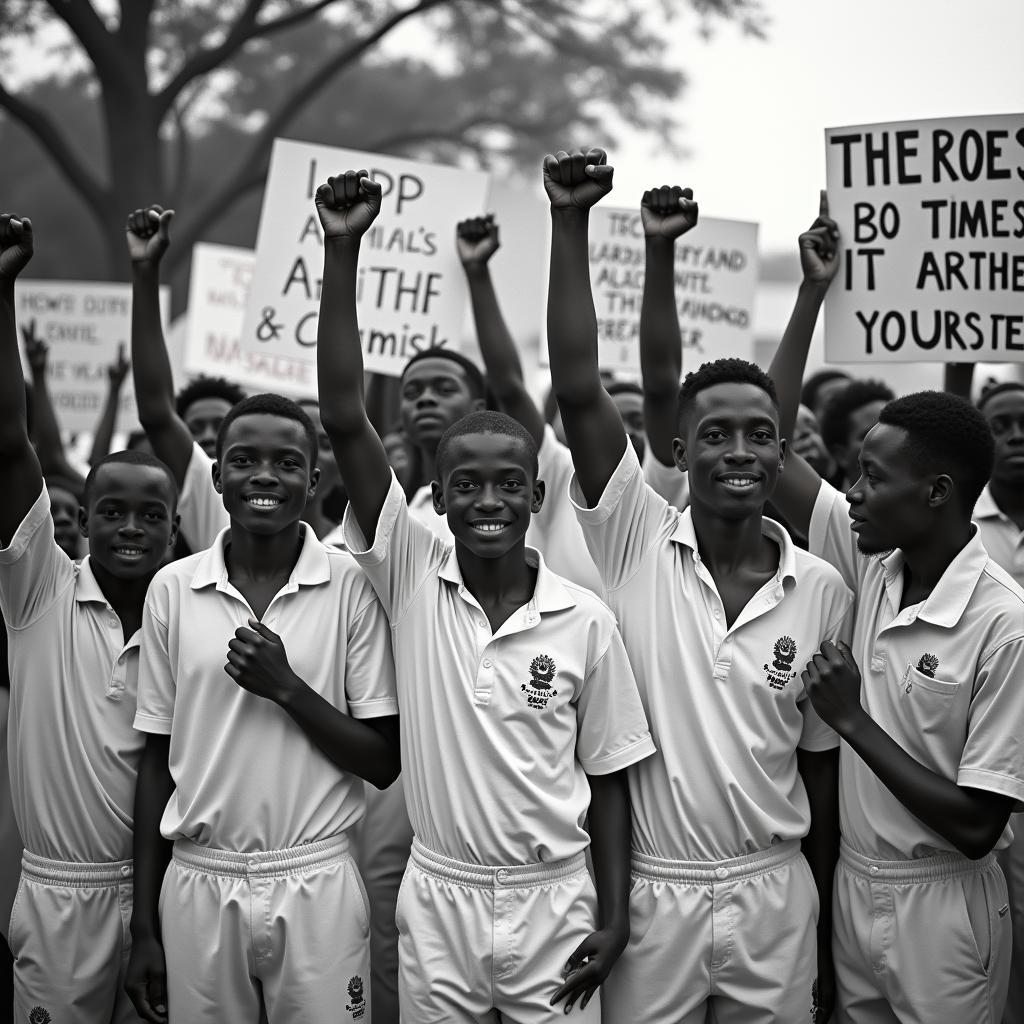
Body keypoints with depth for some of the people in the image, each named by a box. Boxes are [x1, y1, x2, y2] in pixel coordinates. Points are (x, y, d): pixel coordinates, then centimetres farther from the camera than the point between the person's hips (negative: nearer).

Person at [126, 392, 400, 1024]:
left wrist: (288, 688, -17)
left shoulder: (351, 585, -5)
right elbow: (158, 759, 6)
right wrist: (145, 927, 5)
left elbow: (385, 764, -4)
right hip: (198, 884, 2)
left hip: (317, 884, -1)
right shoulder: (172, 588, 1)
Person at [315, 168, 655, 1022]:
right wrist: (342, 252, -18)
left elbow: (608, 778, 3)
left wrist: (613, 913, -2)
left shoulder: (586, 621, -4)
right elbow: (345, 417, -13)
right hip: (437, 897, 1)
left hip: (555, 899, 0)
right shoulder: (411, 578, -5)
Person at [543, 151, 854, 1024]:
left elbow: (822, 758, 6)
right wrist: (571, 225, -23)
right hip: (649, 891, -1)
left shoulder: (822, 590, -1)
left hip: (776, 895, 2)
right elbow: (578, 391, -17)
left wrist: (824, 920, 9)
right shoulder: (636, 541, -6)